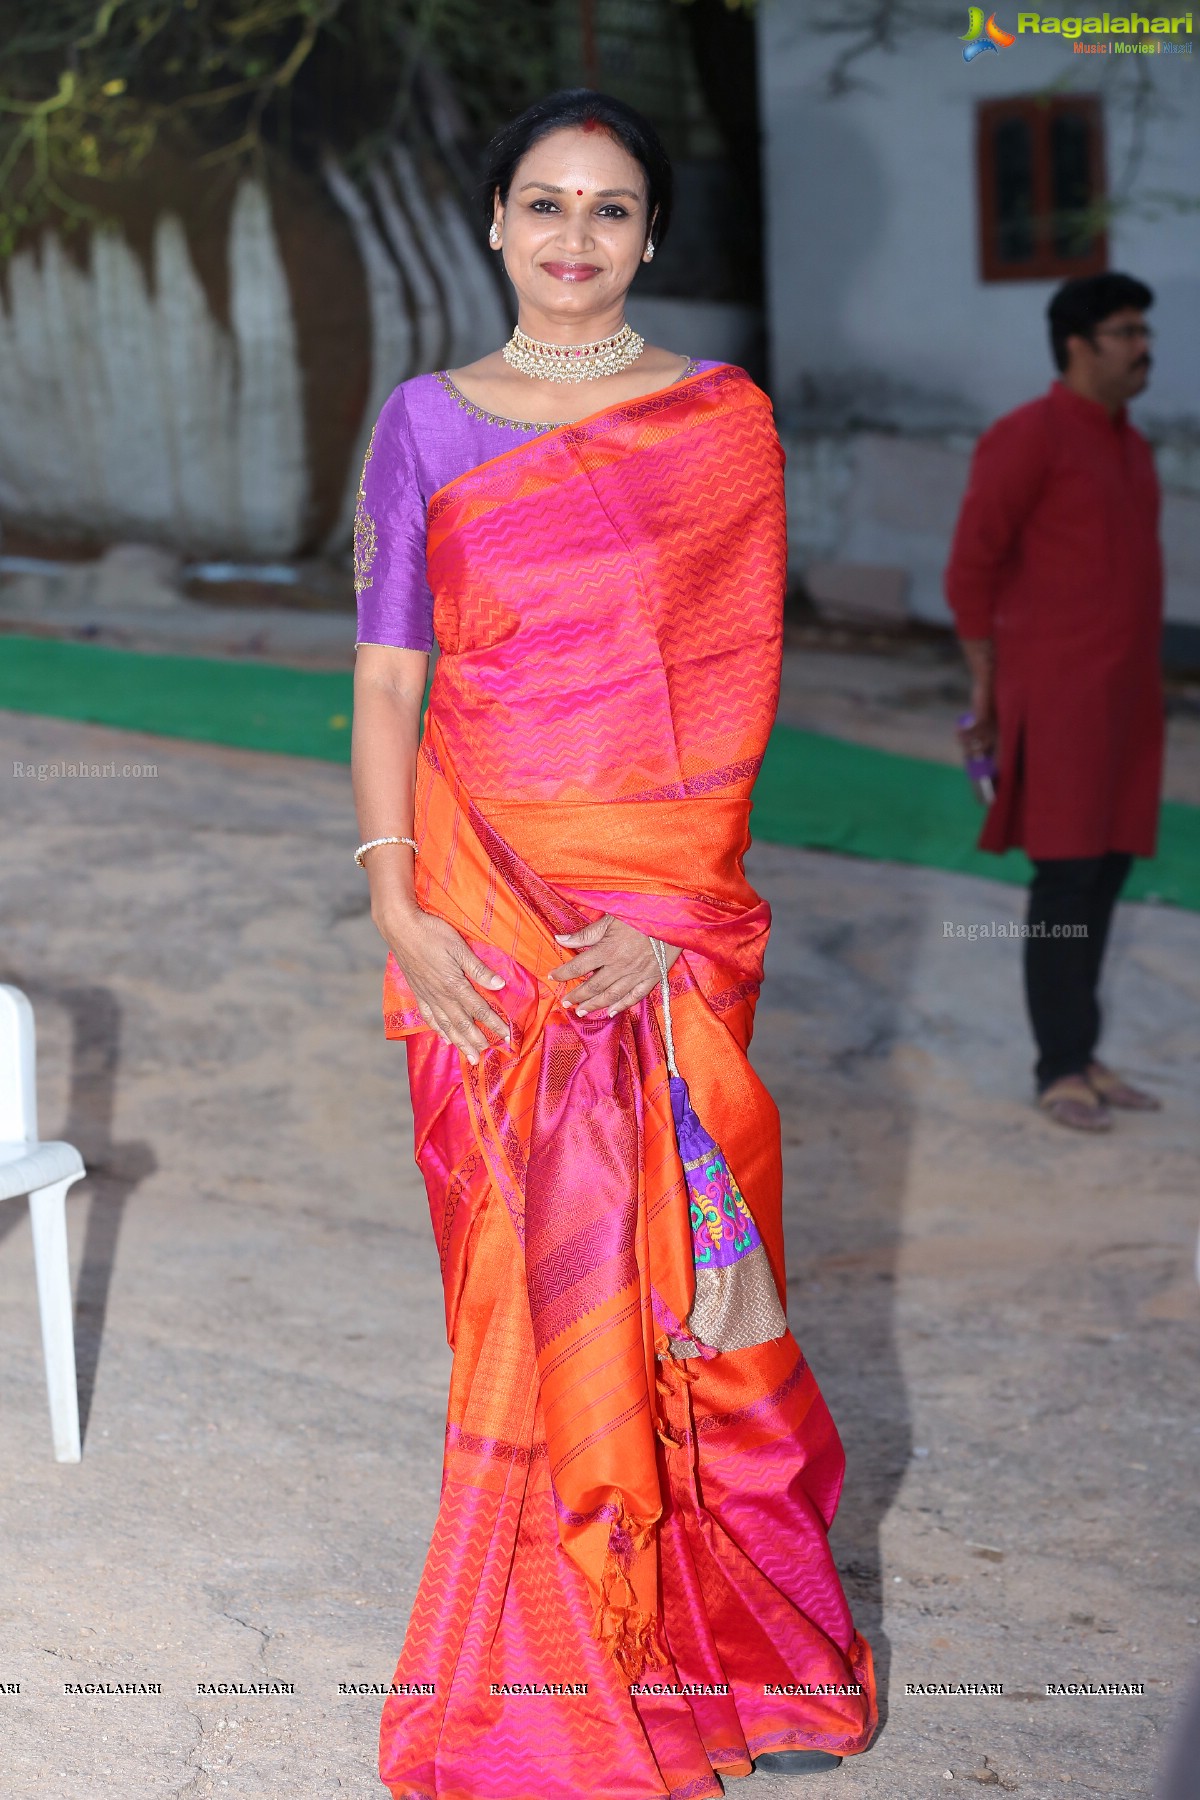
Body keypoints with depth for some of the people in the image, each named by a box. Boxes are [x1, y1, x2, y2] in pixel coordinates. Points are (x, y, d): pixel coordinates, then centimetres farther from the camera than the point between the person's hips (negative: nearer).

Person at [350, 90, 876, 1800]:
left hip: (665, 905, -1)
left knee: (668, 1249, 2)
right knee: (518, 1255, 5)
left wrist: (671, 910, -12)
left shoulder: (723, 418, 2)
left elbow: (739, 681, -3)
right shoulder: (428, 421, 7)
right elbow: (388, 673, 5)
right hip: (482, 887, 1)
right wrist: (395, 904, -6)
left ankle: (696, 1621, 22)